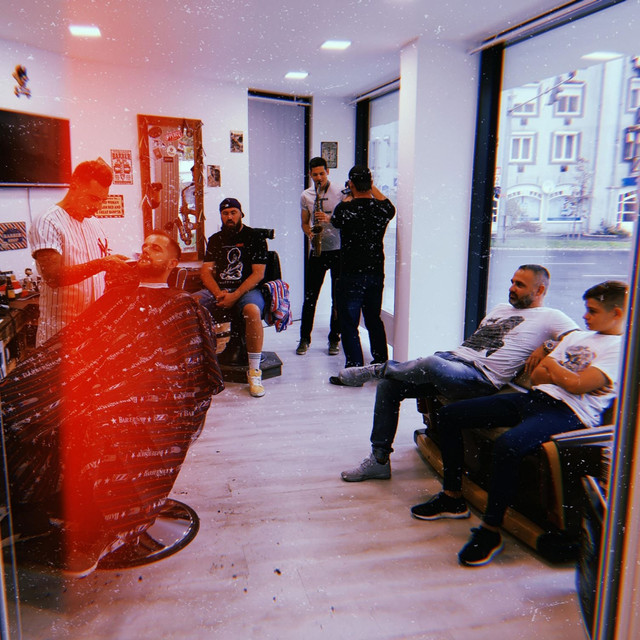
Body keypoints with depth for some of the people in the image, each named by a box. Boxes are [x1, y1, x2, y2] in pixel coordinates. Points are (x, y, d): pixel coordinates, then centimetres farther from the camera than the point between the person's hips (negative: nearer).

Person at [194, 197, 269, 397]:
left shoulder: (255, 238, 3)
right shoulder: (215, 239, 17)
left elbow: (258, 273, -5)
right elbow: (205, 270, 9)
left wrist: (235, 296, -17)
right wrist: (218, 293, -12)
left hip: (247, 290, -4)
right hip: (217, 290, 4)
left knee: (253, 311, -38)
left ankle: (254, 371, -27)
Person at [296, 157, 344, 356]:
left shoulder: (340, 193, -2)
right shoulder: (305, 196, 8)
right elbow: (304, 223, 14)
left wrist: (330, 218, -20)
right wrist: (310, 232, -8)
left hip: (338, 251, -2)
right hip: (316, 251, 2)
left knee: (338, 298, 3)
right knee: (310, 296, 2)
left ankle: (334, 338, 14)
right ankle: (304, 338, 13)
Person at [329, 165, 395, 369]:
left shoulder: (345, 209, -13)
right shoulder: (382, 209, -2)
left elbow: (335, 221, 11)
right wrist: (372, 188, 32)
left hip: (351, 274, -5)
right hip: (376, 273, 5)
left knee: (349, 323, 2)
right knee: (374, 319, 19)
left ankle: (354, 370, 1)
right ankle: (382, 364, 29)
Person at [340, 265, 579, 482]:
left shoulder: (550, 318, 6)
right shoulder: (501, 308, 29)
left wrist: (547, 346, -19)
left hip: (481, 378, -8)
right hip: (452, 357, 8)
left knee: (431, 364, -39)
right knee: (388, 385, -7)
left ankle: (379, 369, -9)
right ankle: (379, 460, 1)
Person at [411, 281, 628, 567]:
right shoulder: (577, 336, 24)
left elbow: (577, 385, -15)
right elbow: (536, 376, 16)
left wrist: (552, 365, 3)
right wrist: (567, 376, -3)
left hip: (569, 412, -9)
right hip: (535, 397, 9)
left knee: (507, 445, -39)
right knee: (449, 414, 2)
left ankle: (490, 530, -18)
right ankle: (453, 497, 14)